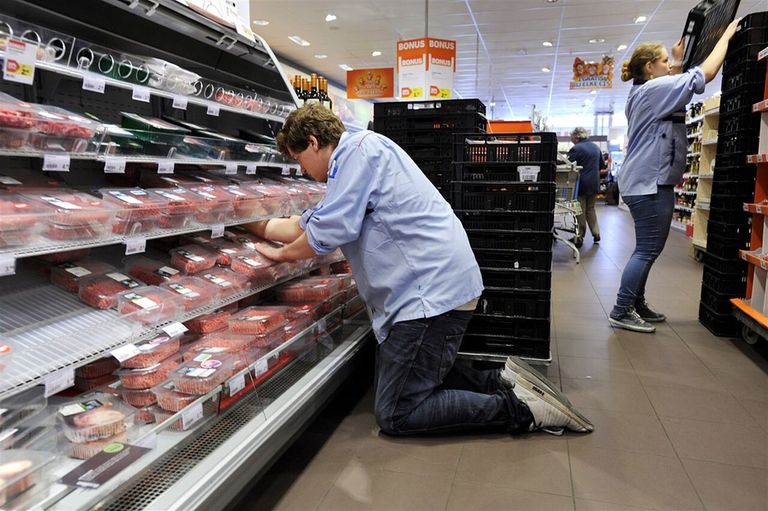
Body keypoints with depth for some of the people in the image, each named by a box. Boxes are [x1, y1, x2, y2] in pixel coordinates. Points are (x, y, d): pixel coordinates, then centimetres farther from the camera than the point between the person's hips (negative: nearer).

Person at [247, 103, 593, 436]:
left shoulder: (357, 148, -8)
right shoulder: (349, 165, 24)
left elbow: (331, 230, -15)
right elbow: (305, 225, 29)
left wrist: (281, 254, 3)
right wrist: (252, 226, 33)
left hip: (432, 290, -11)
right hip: (434, 286, 11)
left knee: (394, 416, -6)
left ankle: (519, 409, -3)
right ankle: (501, 383, 15)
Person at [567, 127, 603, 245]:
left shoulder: (577, 148, -14)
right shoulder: (596, 147, 9)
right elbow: (602, 165, 18)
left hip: (582, 183, -6)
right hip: (594, 184, 6)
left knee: (580, 211, 2)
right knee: (591, 208, 18)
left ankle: (580, 236, 6)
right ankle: (596, 234, 16)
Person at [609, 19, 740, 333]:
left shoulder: (644, 93, 19)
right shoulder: (654, 88, -11)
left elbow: (676, 88, 36)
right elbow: (706, 73, -10)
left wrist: (678, 62, 34)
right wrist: (727, 35, 2)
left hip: (648, 181, 11)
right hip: (651, 183, -11)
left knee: (648, 249, 14)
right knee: (647, 249, -9)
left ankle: (636, 305, 20)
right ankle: (621, 312, -6)